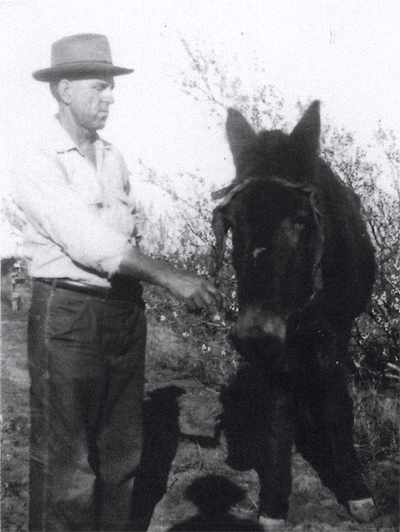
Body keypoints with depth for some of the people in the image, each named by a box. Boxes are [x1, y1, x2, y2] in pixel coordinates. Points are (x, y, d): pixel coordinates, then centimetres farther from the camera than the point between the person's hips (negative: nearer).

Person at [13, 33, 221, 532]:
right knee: (65, 456, 3)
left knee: (122, 447, 17)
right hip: (66, 312, -6)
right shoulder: (37, 160, -12)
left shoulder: (114, 158, 10)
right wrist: (168, 276, -31)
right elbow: (84, 238, -24)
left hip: (126, 308, 7)